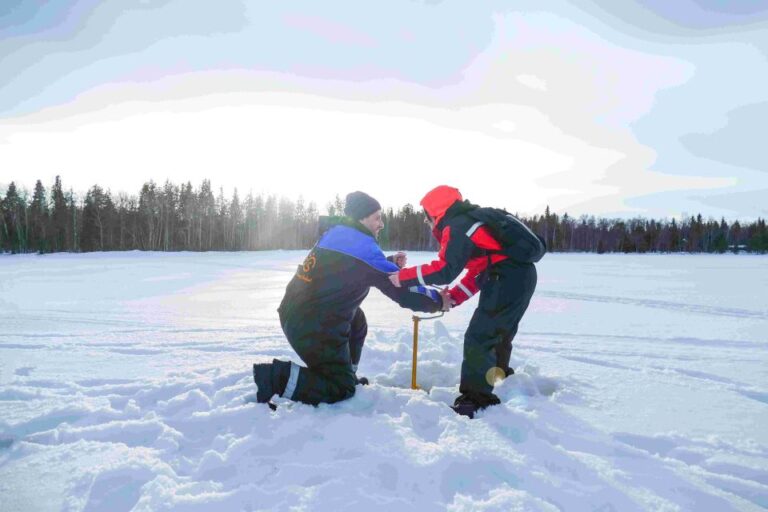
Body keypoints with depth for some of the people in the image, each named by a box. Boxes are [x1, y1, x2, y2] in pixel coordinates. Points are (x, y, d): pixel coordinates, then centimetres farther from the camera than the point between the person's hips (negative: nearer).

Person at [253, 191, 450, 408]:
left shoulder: (335, 233, 10)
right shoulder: (362, 244, -15)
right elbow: (401, 289, -12)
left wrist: (390, 264, 13)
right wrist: (438, 301, 2)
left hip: (296, 314, 9)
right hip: (314, 327, -9)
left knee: (357, 323, 29)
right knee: (341, 390, 4)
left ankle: (345, 375, 31)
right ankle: (277, 376, -9)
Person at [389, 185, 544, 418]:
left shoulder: (457, 227, -9)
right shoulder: (474, 221, 23)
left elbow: (445, 270, -19)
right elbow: (479, 270, 22)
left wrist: (404, 276, -13)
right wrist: (453, 297, 15)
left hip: (508, 280, -10)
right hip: (522, 276, 10)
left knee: (478, 338, -6)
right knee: (498, 334, 24)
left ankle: (475, 399, -3)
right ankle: (501, 379, 40)